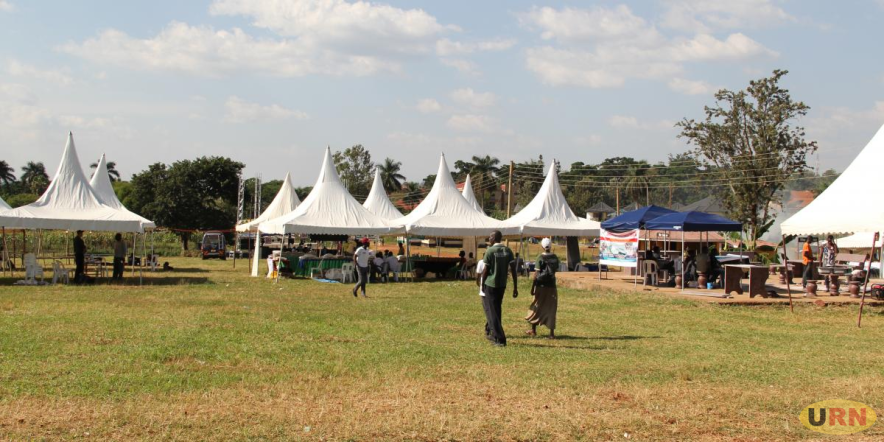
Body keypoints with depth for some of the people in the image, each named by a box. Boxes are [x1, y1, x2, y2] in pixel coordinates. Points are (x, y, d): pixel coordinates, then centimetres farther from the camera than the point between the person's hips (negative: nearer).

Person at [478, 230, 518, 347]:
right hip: (502, 285, 5)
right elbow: (513, 269, 1)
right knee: (496, 309, 19)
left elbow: (486, 270, -9)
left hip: (490, 284, -5)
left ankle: (500, 339, -8)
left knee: (492, 312, -1)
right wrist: (515, 288, 3)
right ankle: (490, 332, 31)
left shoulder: (490, 251, -10)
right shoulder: (508, 251, 4)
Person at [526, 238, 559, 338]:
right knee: (551, 308, 6)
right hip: (551, 285, 3)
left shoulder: (540, 257, -10)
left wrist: (532, 287, -9)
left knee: (537, 307, 12)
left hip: (541, 285, -3)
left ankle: (533, 330, 23)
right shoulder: (555, 257, 1)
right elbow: (556, 270, 9)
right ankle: (552, 332, 1)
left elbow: (536, 273, -12)